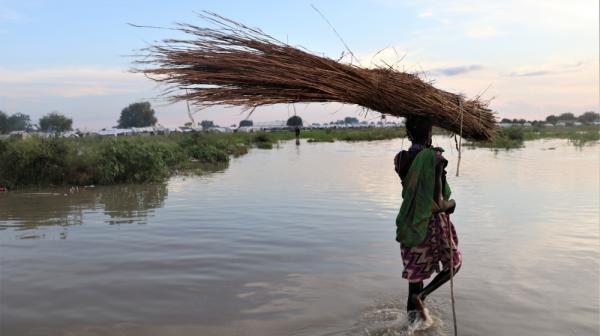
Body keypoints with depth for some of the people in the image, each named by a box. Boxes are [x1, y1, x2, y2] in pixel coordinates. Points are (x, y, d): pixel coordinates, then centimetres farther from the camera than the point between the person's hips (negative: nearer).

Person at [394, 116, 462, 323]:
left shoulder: (401, 159, -4)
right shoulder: (434, 158, -21)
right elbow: (438, 203, -23)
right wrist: (451, 204, 0)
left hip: (410, 223, 5)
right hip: (433, 222, -5)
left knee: (416, 269, 17)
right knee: (453, 264, 19)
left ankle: (413, 314, 26)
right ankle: (422, 295, 1)